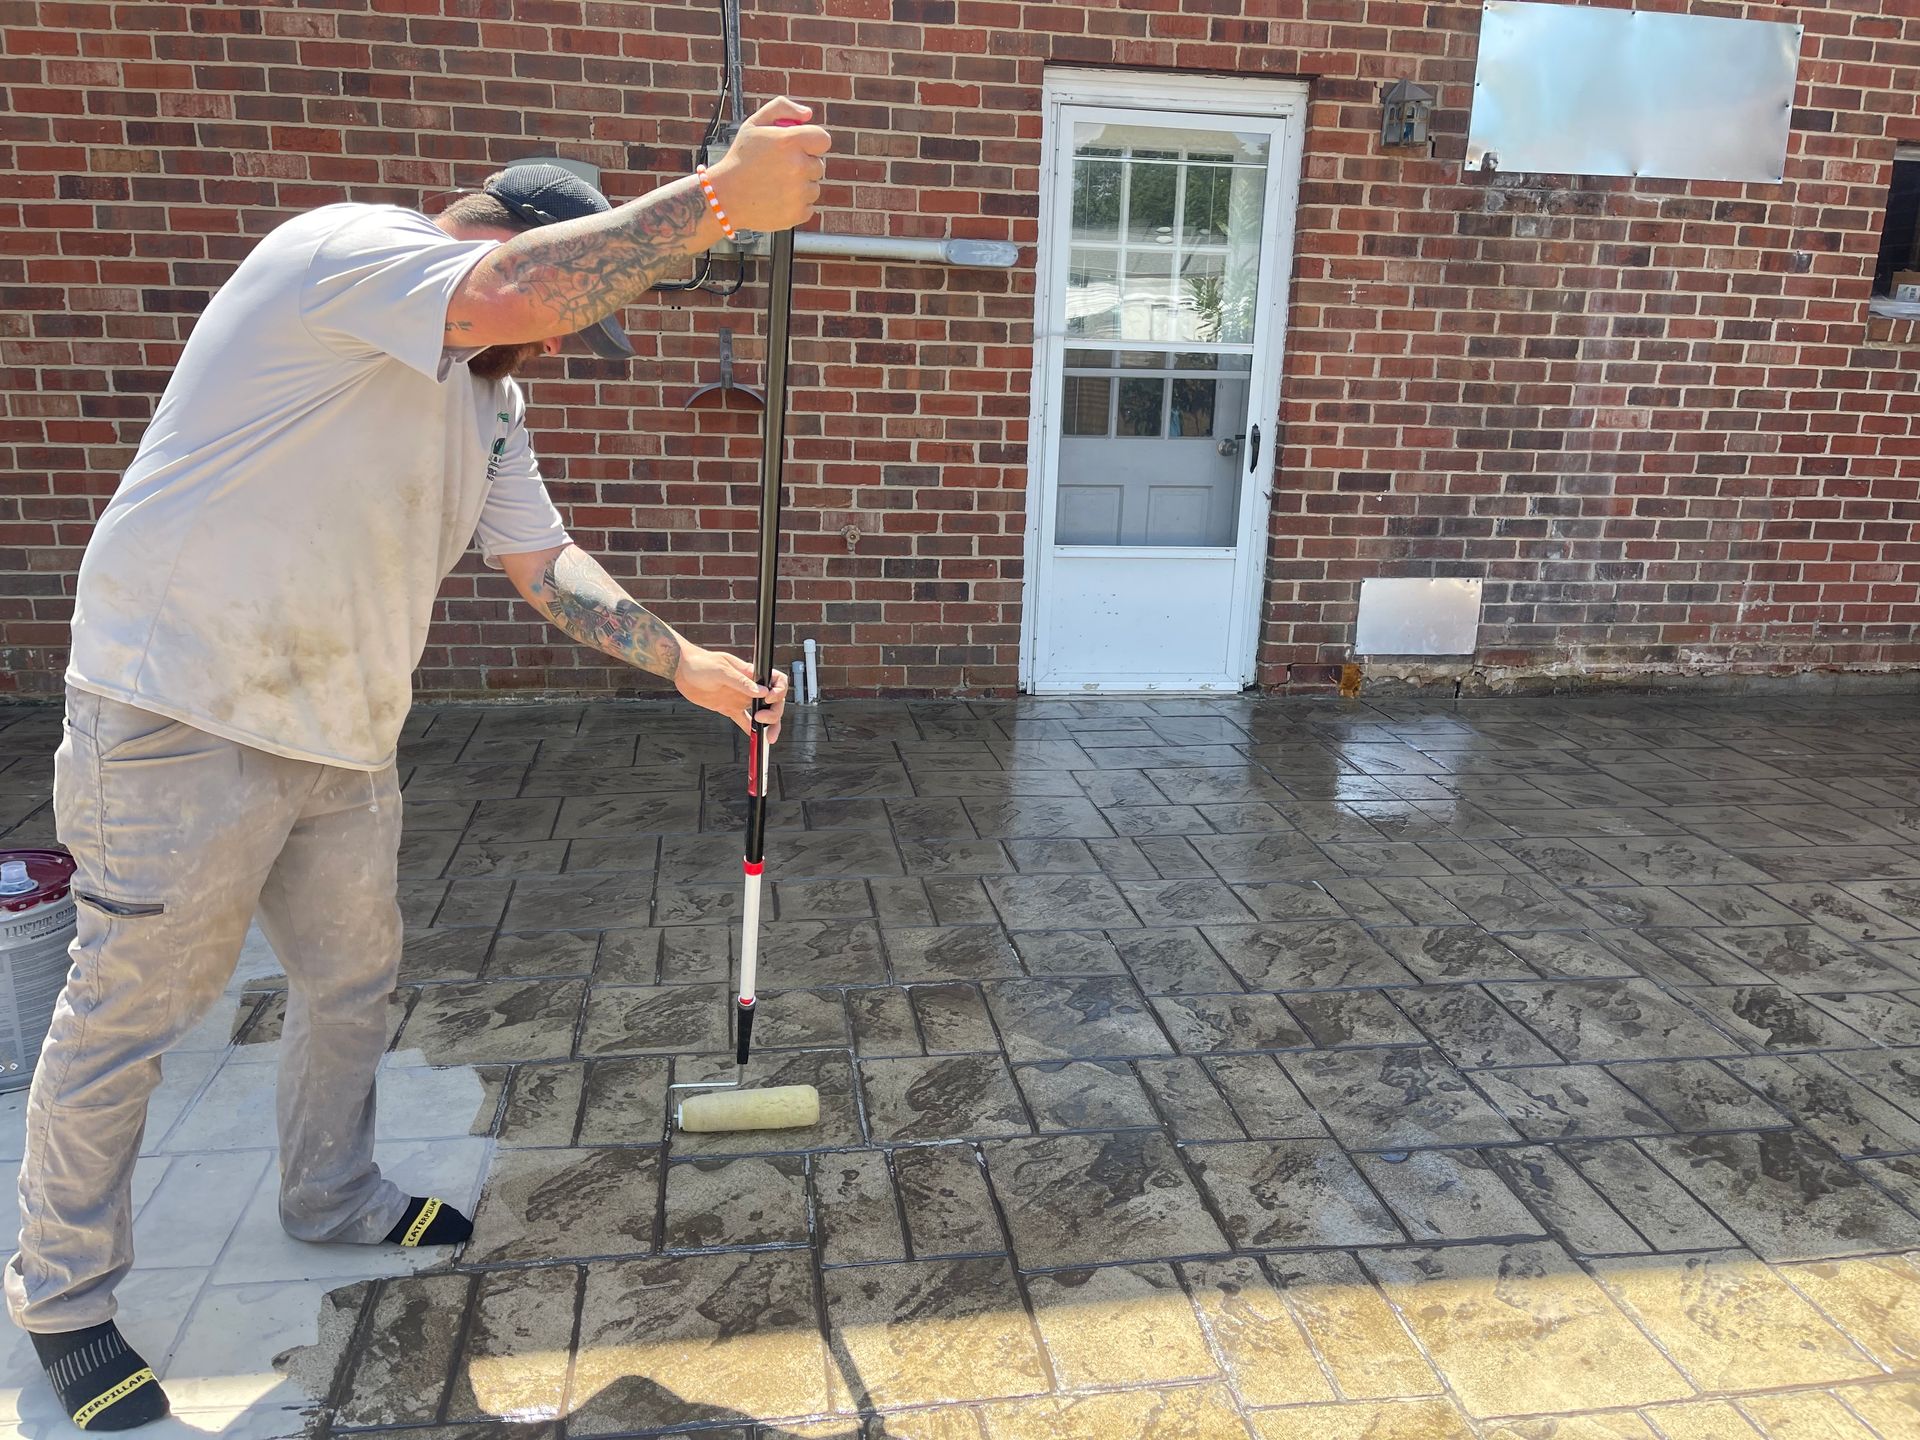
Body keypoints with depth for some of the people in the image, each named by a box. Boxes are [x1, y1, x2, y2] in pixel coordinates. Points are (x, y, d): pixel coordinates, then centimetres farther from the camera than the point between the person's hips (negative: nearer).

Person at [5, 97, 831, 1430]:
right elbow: (509, 291, -35)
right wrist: (723, 194, -35)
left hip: (343, 739, 9)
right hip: (183, 720, -9)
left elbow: (547, 563, 12)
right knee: (128, 1011, 5)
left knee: (354, 980, 18)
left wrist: (689, 664, 2)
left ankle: (335, 1197, 41)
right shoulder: (345, 248, -15)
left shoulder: (489, 397, 13)